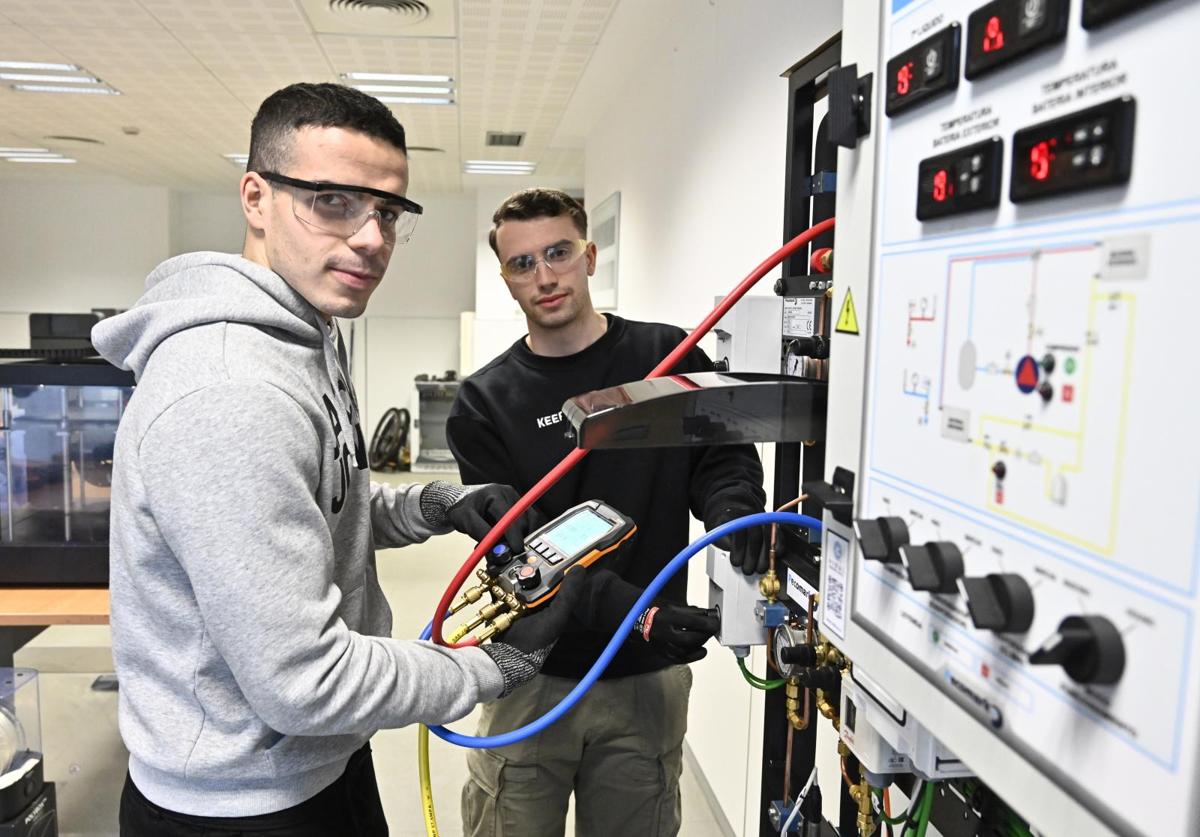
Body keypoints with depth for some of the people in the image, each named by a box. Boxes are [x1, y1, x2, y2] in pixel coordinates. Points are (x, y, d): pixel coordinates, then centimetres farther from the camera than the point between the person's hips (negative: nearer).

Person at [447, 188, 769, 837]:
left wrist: (730, 509, -22)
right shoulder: (485, 403, -3)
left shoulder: (669, 356, 0)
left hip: (647, 680, 1)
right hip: (533, 679, 0)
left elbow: (723, 456, 2)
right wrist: (628, 612, -25)